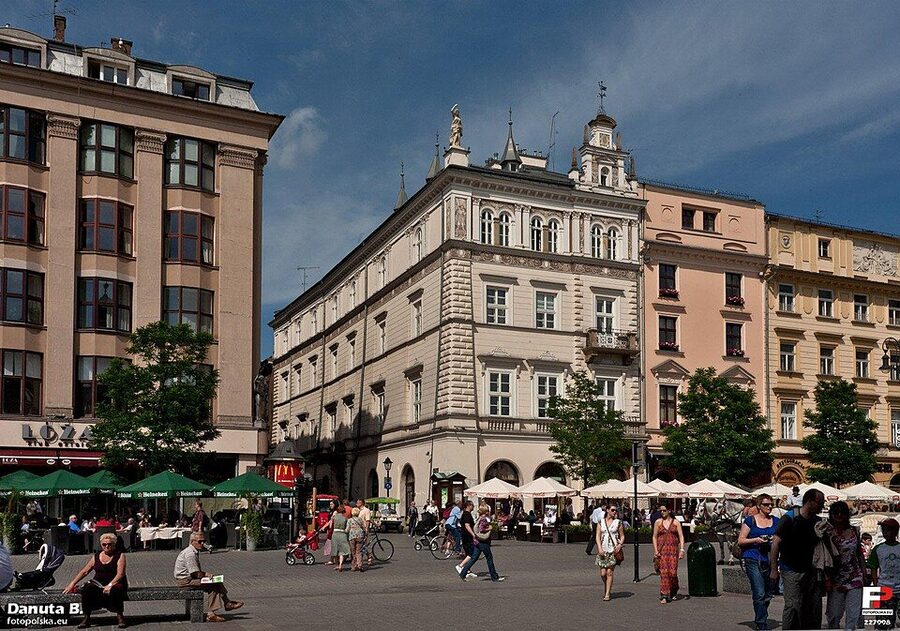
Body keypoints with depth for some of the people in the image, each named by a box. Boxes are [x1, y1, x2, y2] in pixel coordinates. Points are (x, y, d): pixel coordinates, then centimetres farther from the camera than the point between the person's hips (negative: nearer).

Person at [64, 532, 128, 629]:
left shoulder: (120, 555, -1)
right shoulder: (96, 556, 13)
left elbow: (120, 574, -13)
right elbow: (84, 571, 12)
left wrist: (110, 585, -28)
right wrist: (72, 583, 1)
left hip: (116, 583, -4)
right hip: (99, 583, 4)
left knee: (115, 590, -38)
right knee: (86, 589, -27)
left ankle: (120, 616, -16)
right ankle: (87, 618, -15)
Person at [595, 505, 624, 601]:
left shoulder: (618, 522, 6)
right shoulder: (601, 522, 8)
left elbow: (622, 536, 10)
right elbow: (597, 536, 4)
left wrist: (620, 544, -9)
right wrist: (599, 548, -8)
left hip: (613, 550, -1)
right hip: (603, 550, 1)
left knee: (609, 572, -5)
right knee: (603, 573, -1)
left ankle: (607, 594, 1)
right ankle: (606, 588, 27)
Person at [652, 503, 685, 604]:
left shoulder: (675, 522, 6)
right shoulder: (658, 522, 8)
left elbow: (681, 537, 4)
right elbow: (654, 537, 8)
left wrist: (682, 549, -7)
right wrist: (655, 550, -1)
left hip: (673, 550, 0)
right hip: (662, 550, 0)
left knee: (673, 572, -5)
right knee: (663, 572, -8)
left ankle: (674, 592, 23)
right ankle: (664, 596, -5)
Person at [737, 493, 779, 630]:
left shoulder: (776, 521, 13)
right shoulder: (750, 520, 2)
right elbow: (740, 541, 1)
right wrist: (756, 540, -14)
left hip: (770, 561, 5)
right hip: (753, 560, -4)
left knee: (768, 595, 11)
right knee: (759, 594, -13)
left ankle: (759, 620, 31)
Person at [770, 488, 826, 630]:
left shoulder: (817, 522, 8)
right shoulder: (790, 519, -11)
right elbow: (776, 543, -11)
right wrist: (774, 569, -13)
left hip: (810, 570, 6)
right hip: (792, 570, -6)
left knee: (814, 607, 8)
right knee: (793, 605, -12)